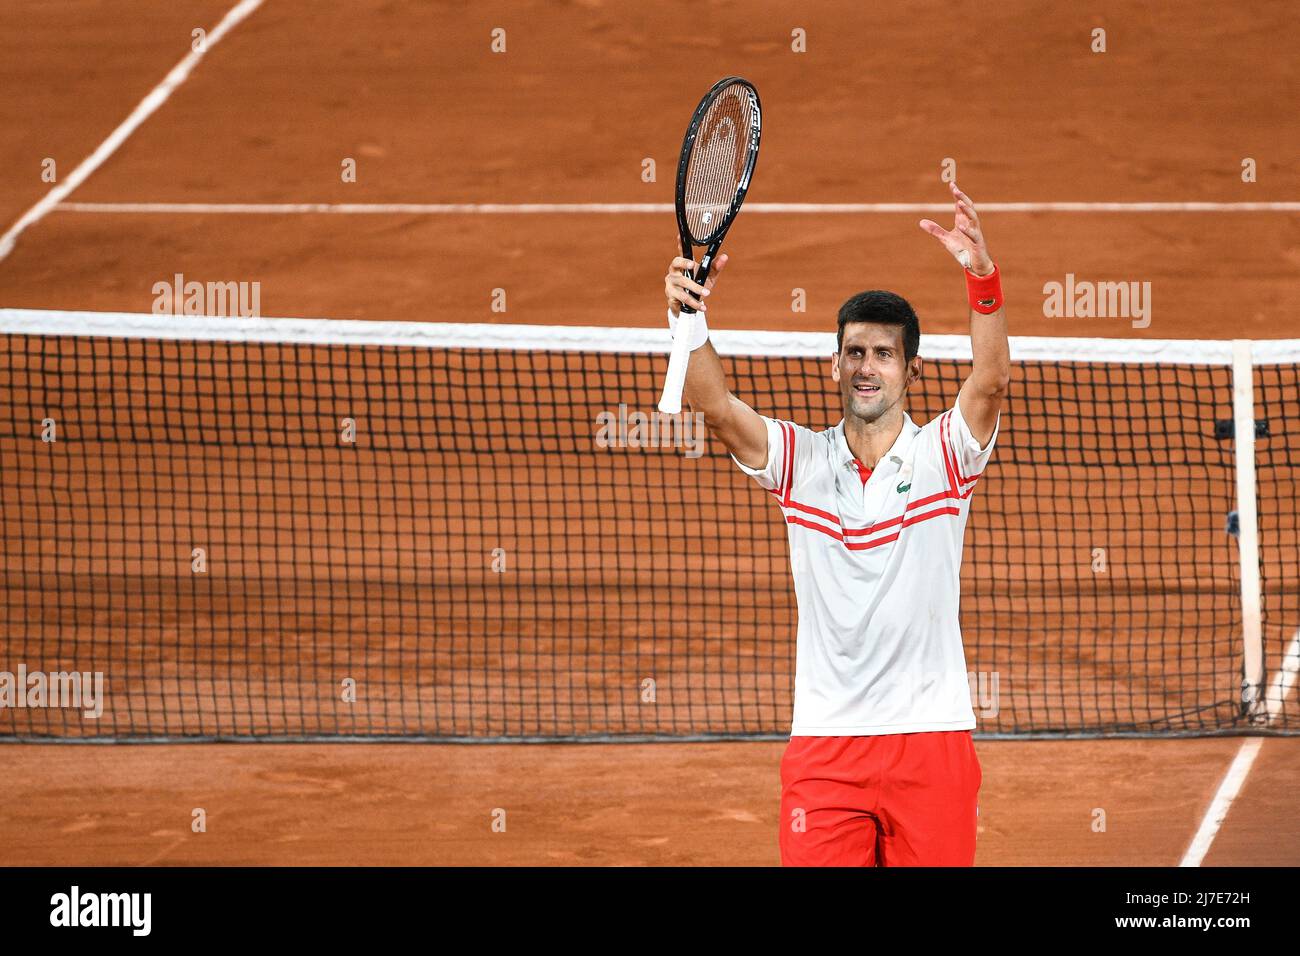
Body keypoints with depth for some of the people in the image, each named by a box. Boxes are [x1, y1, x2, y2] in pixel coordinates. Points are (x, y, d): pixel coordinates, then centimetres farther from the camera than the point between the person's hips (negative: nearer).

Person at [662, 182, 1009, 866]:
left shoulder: (943, 454, 2)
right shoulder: (801, 460, 6)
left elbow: (990, 379, -16)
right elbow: (715, 405, -9)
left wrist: (982, 277, -33)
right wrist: (690, 317, -27)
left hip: (931, 739, -1)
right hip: (824, 744, 1)